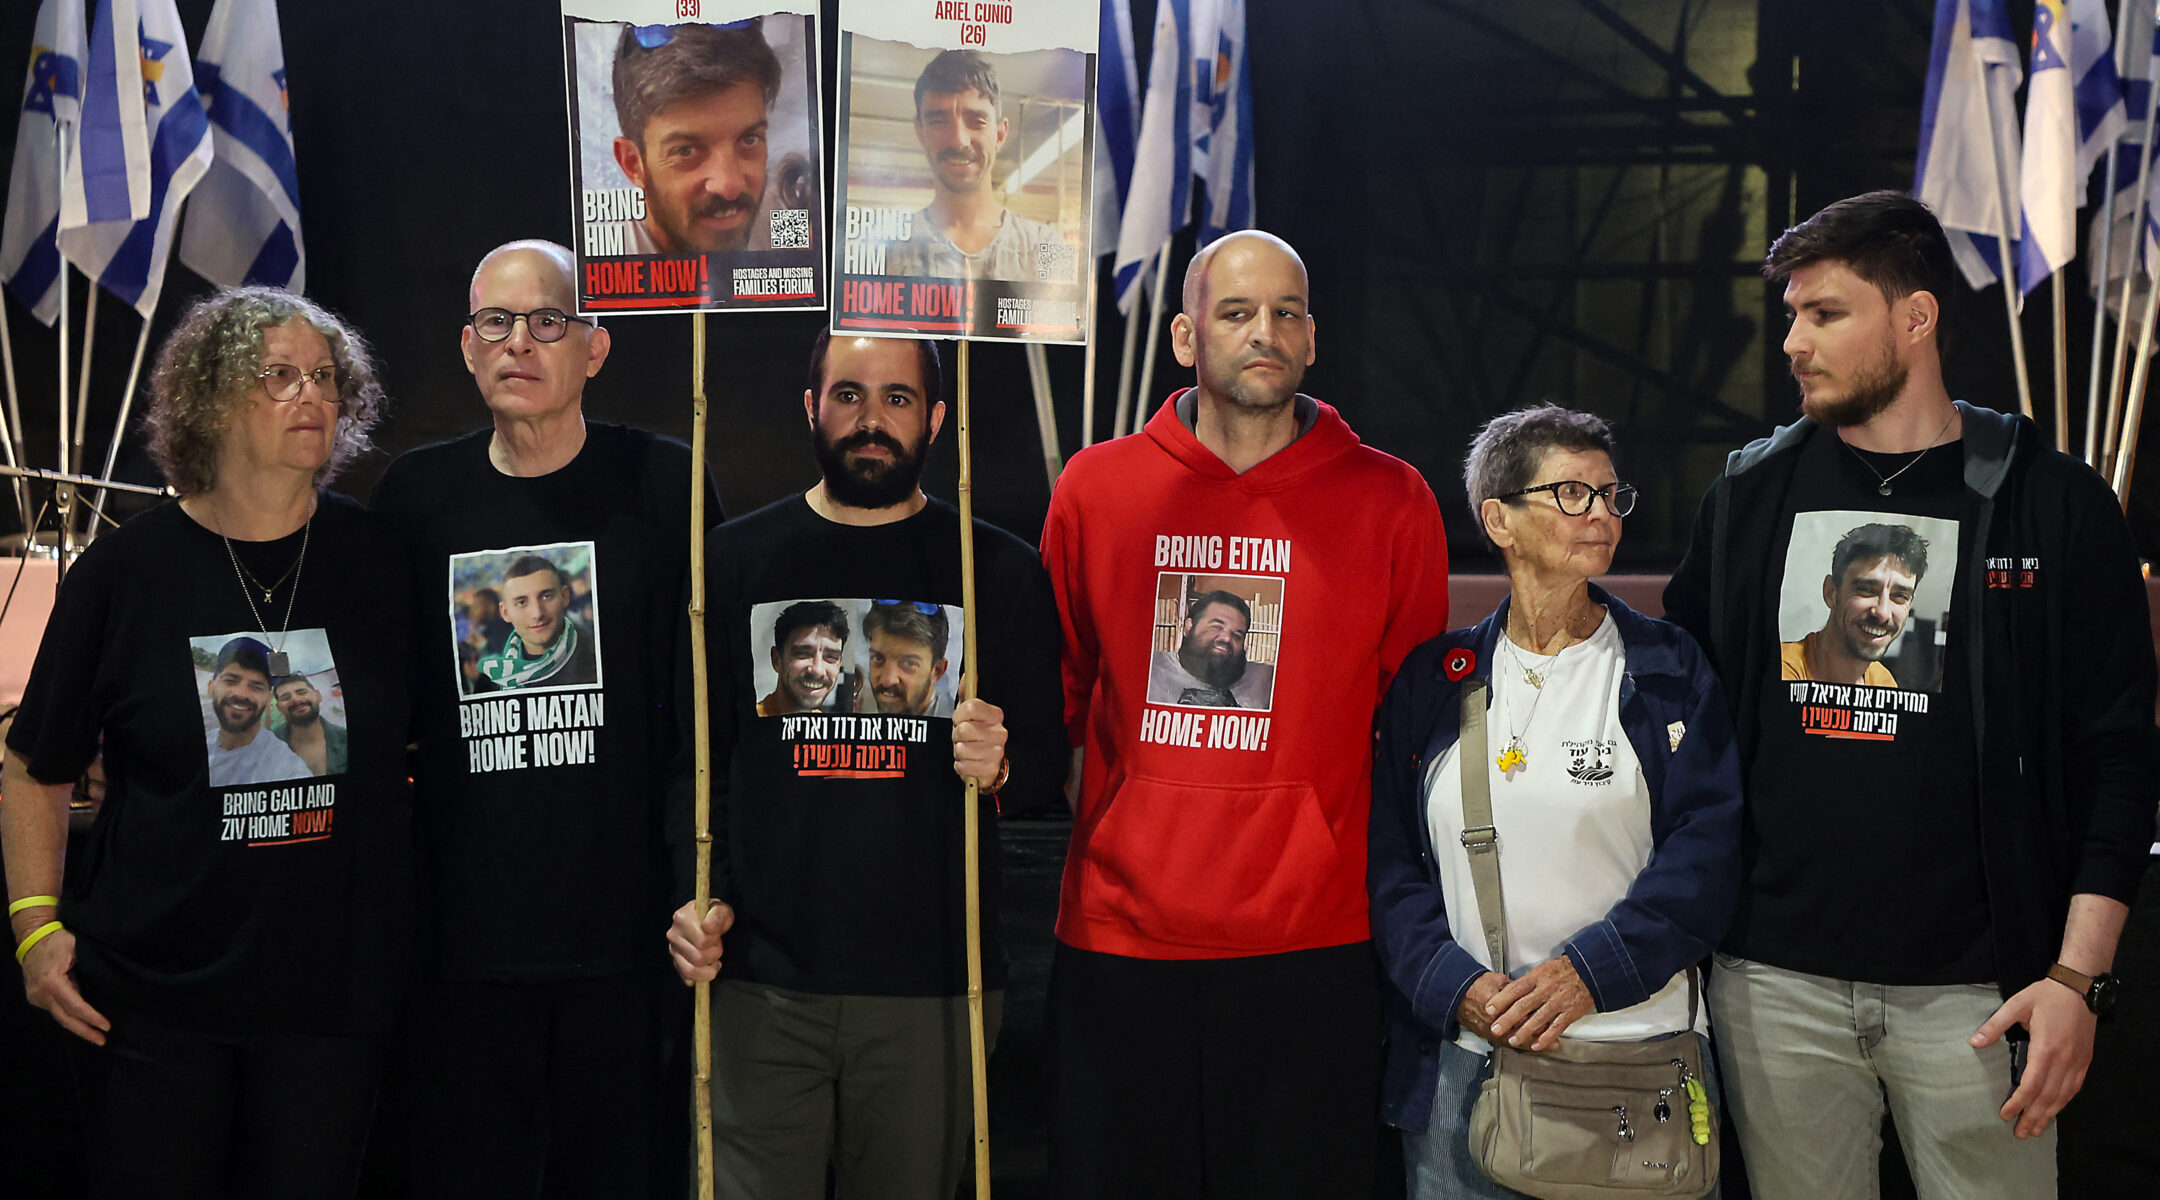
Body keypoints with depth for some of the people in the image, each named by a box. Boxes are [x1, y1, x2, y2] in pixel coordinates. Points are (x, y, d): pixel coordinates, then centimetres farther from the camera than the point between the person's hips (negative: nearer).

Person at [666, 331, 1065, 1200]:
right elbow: (691, 758, 10)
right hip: (761, 986, 0)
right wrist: (697, 898, -4)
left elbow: (1046, 765, 9)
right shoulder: (735, 560, 7)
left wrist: (999, 770, -13)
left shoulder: (999, 571, 6)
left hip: (932, 993, 0)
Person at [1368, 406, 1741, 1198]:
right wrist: (1458, 985, -10)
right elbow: (1388, 862, 5)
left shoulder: (1669, 670, 4)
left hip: (1640, 1054, -1)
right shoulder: (1434, 680, 7)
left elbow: (1708, 847, -4)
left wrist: (1590, 968, -15)